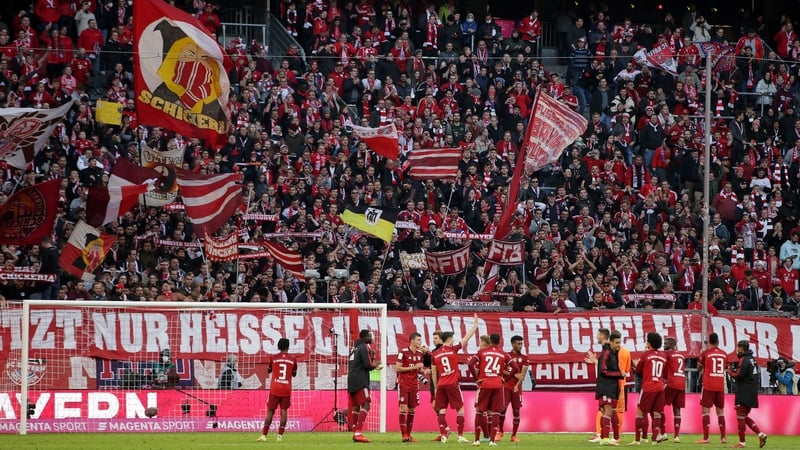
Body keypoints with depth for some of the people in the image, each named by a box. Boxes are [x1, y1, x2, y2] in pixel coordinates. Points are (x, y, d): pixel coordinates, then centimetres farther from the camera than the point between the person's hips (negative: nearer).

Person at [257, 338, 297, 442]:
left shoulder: (273, 358, 0)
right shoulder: (293, 359, 2)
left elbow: (268, 371, 16)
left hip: (275, 389, 0)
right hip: (286, 389, 0)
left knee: (270, 411, 3)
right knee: (284, 411, 2)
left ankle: (264, 435, -1)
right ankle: (280, 435, -5)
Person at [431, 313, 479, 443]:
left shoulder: (435, 354, 5)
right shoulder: (453, 350, -5)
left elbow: (433, 374, 9)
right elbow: (466, 338, 0)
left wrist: (436, 388, 17)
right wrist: (475, 324, 9)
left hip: (441, 385, 3)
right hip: (452, 384, -3)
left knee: (442, 410, 4)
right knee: (460, 409, 3)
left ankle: (443, 436, -3)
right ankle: (460, 436, -2)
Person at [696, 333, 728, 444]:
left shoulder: (705, 353, -6)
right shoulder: (724, 354, 6)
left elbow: (699, 368, 6)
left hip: (708, 386, -4)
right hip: (720, 386, 4)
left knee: (706, 410, -3)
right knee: (720, 411, 12)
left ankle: (705, 438, -10)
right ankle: (723, 437, 12)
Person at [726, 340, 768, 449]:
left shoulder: (744, 360, -14)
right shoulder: (752, 359, 15)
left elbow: (739, 375, -20)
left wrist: (730, 371, 0)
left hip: (744, 393, -9)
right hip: (752, 393, 9)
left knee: (740, 417, -4)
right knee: (745, 417, 16)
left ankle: (742, 442, -3)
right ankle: (761, 434, 6)